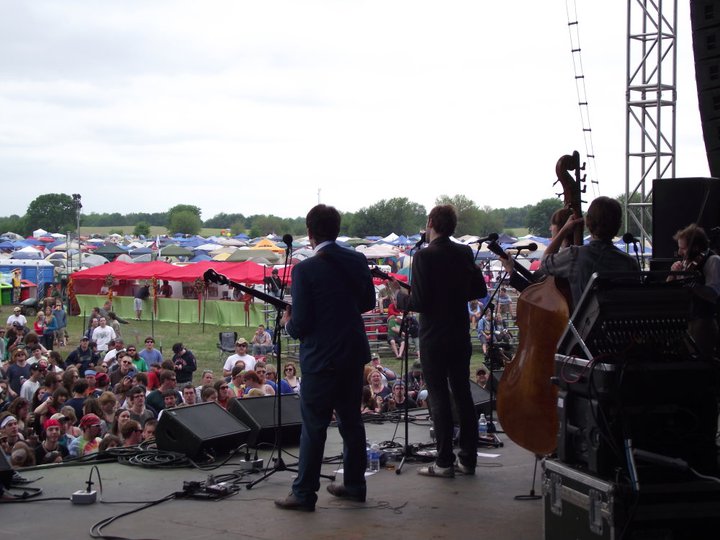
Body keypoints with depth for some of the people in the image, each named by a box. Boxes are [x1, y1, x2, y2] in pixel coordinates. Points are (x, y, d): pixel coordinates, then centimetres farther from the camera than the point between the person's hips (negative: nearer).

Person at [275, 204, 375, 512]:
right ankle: (354, 485, 24)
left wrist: (288, 323, 4)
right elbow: (368, 302, 13)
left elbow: (300, 325, -17)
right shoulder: (358, 261, -1)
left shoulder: (305, 270, -18)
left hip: (321, 359, -6)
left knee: (314, 427, 2)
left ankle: (304, 494, 7)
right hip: (354, 354, 6)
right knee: (351, 420, 16)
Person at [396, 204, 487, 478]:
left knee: (439, 398, -1)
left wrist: (400, 297, -1)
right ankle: (468, 458, 18)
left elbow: (419, 302, -19)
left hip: (433, 338, -6)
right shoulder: (464, 253, 3)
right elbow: (480, 290, 10)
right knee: (463, 395, 12)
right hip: (461, 336, 6)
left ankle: (444, 463, 2)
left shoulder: (423, 256, -16)